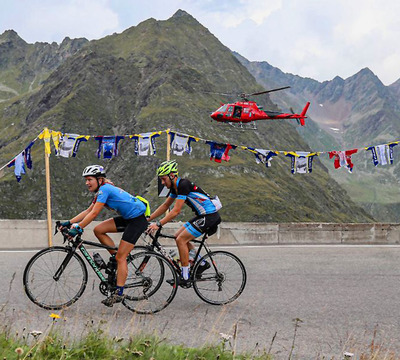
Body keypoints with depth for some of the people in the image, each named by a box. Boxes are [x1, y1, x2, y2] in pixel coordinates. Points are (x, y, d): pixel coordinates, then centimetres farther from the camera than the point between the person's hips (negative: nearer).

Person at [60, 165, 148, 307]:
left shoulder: (105, 189, -17)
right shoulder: (101, 191, 12)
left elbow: (94, 214, -22)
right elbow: (88, 211, 12)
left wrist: (77, 228, -23)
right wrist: (69, 222, 6)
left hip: (138, 219, -9)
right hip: (128, 218, 9)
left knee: (120, 257, -9)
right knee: (98, 230, 1)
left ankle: (119, 293, -4)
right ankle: (116, 256, 11)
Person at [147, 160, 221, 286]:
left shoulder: (183, 185, -21)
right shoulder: (175, 186, 9)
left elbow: (176, 211, -24)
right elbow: (165, 205, 18)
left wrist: (158, 224, -25)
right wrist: (148, 219, 13)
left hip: (210, 216, -10)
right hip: (202, 216, 10)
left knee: (181, 239, -12)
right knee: (178, 236, 12)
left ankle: (185, 278, -6)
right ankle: (202, 263, 19)